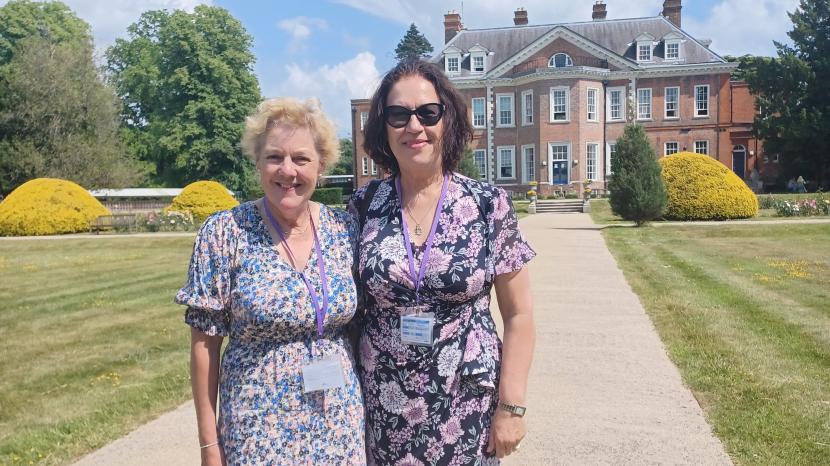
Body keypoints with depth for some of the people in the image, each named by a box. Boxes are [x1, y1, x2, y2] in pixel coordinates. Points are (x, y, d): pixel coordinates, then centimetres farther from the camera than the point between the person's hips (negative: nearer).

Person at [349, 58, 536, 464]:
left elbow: (518, 315, -4)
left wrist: (511, 406, -6)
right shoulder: (364, 206, -4)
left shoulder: (489, 205, -8)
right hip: (383, 407, 2)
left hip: (466, 406, -1)